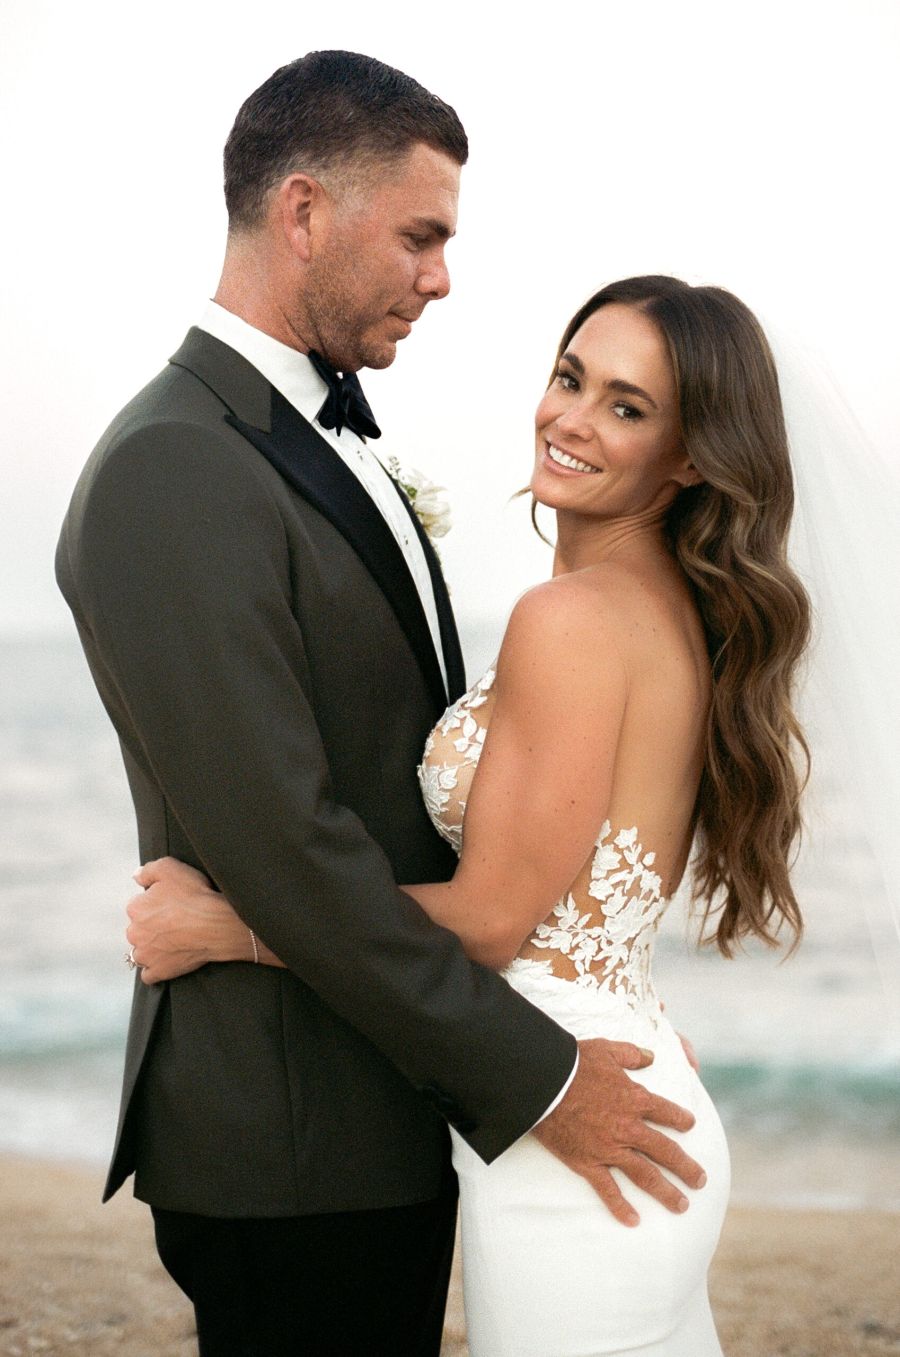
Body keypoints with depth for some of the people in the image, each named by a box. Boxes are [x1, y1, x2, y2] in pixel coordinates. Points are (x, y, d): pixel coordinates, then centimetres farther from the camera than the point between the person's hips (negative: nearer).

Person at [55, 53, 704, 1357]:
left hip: (396, 1101, 9)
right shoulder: (172, 475, -20)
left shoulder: (332, 444, 12)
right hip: (290, 1143, -9)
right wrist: (533, 1077, -19)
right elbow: (283, 849, -24)